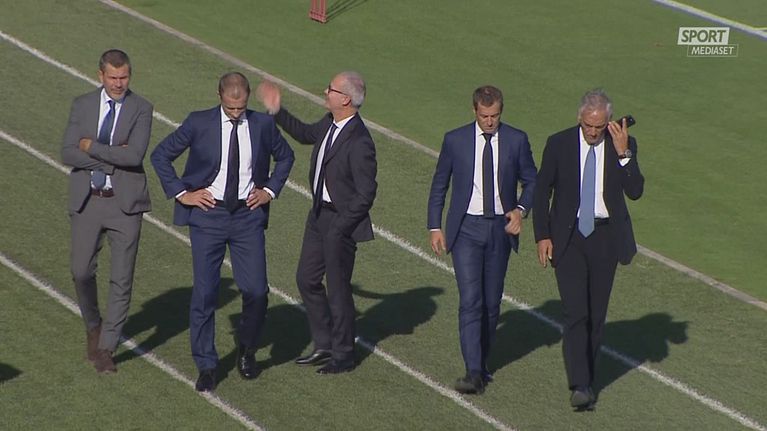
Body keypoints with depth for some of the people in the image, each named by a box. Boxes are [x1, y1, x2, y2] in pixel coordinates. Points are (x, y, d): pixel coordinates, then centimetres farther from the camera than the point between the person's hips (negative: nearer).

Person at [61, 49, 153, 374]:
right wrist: (112, 157, -16)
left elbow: (134, 156, -17)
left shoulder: (141, 109, -3)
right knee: (81, 270, 2)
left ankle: (106, 348, 8)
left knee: (121, 278, -1)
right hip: (87, 200, 2)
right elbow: (68, 153, -6)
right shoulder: (82, 105, 4)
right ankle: (93, 326, 30)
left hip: (125, 202, -2)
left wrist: (91, 147, -11)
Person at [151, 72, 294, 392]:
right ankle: (206, 366, 11)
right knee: (205, 292, 0)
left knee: (256, 290, -5)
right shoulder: (199, 123, -5)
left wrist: (271, 190, 7)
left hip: (248, 215, 1)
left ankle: (246, 347, 23)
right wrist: (181, 193, -3)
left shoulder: (262, 125, 1)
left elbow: (285, 156, 20)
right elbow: (160, 155, 4)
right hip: (208, 213, -1)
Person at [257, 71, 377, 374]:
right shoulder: (330, 123, 0)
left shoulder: (359, 143, -25)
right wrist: (277, 111, 16)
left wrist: (339, 228, -19)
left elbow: (366, 193, -22)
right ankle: (324, 346, 30)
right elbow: (306, 134, 24)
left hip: (340, 221, -9)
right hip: (319, 213, 9)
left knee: (337, 288, 4)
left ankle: (343, 355, 21)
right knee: (307, 279, 16)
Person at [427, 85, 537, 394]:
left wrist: (520, 210, -8)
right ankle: (473, 373, -16)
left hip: (501, 228, 2)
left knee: (492, 302, 9)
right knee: (470, 300, -13)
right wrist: (435, 227, 0)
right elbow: (439, 186, 6)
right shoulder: (455, 140, -1)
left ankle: (482, 364, 24)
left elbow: (531, 181, 10)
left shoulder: (516, 140, 0)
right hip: (466, 228, -2)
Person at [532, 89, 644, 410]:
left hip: (605, 237, 2)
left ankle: (587, 378, 23)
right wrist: (542, 236, -2)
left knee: (597, 313, 9)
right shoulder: (559, 144, -3)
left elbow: (635, 191, -9)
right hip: (569, 236, -2)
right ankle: (580, 386, -14)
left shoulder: (623, 146, -1)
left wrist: (623, 153, -20)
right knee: (575, 311, -11)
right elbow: (541, 191, 4)